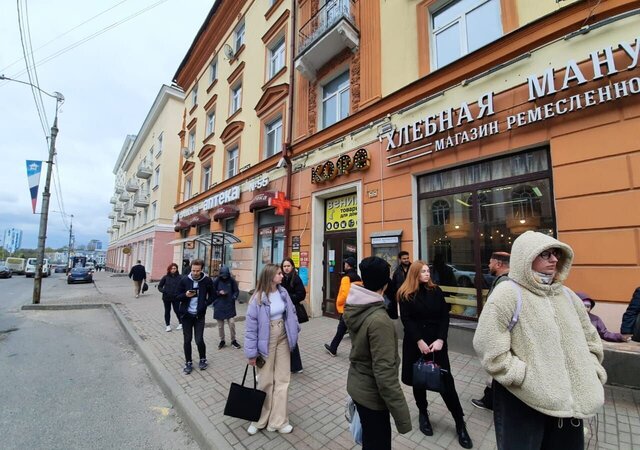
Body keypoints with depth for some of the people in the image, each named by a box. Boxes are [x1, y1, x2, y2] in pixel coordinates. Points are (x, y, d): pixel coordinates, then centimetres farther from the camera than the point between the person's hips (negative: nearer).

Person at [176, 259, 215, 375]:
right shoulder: (184, 280, -6)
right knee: (187, 340, 9)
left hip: (199, 315, -1)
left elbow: (212, 296, 5)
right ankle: (188, 362, 29)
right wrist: (186, 295, -20)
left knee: (199, 340, -1)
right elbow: (178, 297, 1)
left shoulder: (207, 280, -8)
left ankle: (203, 359, 26)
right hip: (186, 314, 2)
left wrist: (205, 304, -10)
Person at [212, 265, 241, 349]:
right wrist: (219, 293, -16)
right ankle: (222, 341, 30)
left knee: (232, 323, -1)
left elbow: (236, 291, 3)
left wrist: (234, 297, -14)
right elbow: (212, 292, 1)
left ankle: (233, 341, 17)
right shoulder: (216, 281, -6)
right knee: (220, 325, 11)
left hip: (230, 306, 0)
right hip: (219, 306, 1)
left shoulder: (232, 280, -5)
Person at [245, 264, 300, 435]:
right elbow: (251, 327, -15)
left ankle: (278, 421, 28)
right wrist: (251, 352, -12)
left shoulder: (283, 292, -4)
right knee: (265, 382, 12)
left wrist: (294, 331, 8)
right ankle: (259, 419, 35)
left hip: (283, 340, 5)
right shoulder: (258, 298, -19)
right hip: (266, 343, -4)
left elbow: (291, 312, 9)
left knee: (282, 380, 12)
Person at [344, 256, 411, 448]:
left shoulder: (354, 307, -8)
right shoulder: (379, 320, -33)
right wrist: (402, 416, -19)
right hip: (371, 391, -7)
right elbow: (384, 374, -28)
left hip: (357, 384, 7)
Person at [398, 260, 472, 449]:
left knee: (446, 381, 4)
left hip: (436, 342, 1)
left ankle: (460, 423, 22)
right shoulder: (405, 294, -7)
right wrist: (419, 341, -17)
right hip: (415, 343, -1)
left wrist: (440, 339, -12)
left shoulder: (436, 291, 0)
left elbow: (445, 316, -2)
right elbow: (406, 320, -10)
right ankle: (423, 413, 35)